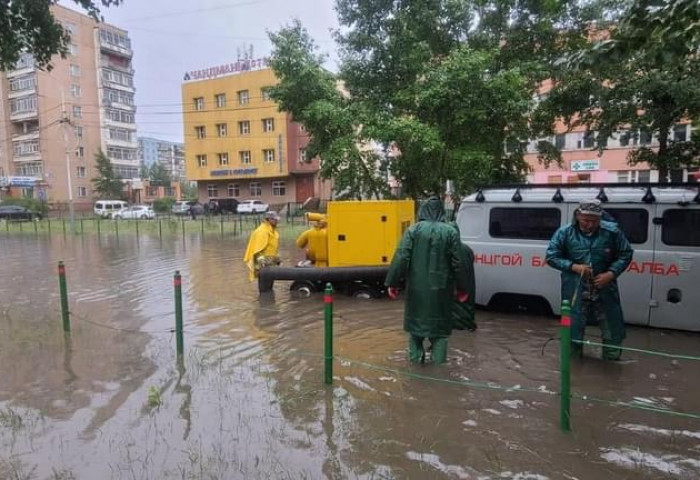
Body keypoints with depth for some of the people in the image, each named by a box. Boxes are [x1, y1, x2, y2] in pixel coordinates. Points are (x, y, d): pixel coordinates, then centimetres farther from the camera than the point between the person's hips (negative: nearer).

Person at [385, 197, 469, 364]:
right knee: (439, 327, 10)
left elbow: (401, 258, -10)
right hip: (441, 288, 0)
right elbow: (458, 263, -1)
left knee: (415, 323, 16)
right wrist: (461, 288, 9)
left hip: (417, 288, 0)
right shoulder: (451, 232, -2)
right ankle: (438, 363, 13)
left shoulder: (413, 230, -4)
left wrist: (393, 283, -4)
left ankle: (415, 359, 20)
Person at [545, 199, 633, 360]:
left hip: (605, 290, 1)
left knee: (612, 329, 14)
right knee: (574, 329, 11)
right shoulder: (564, 233, -9)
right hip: (575, 292, -1)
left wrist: (611, 274, -12)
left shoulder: (612, 231, -7)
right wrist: (574, 267, -19)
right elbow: (551, 257, -4)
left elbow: (626, 255, 3)